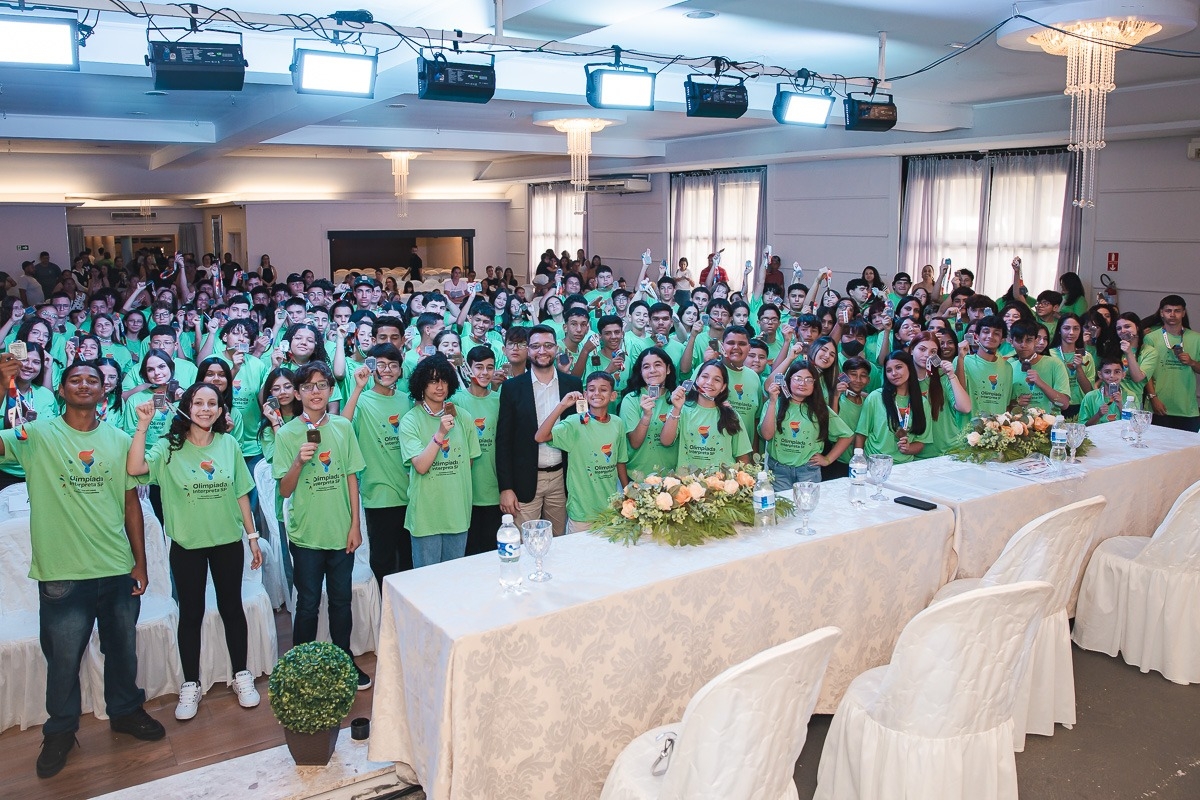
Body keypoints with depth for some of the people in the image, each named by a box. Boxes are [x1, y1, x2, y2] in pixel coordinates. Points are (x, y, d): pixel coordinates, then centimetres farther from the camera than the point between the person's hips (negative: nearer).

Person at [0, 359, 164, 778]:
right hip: (63, 574, -3)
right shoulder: (37, 436, -5)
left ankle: (126, 711, 38)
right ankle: (60, 731, 31)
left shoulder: (120, 440, 4)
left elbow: (131, 503, 7)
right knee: (63, 658, 11)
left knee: (123, 650, 17)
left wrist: (140, 562, 6)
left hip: (119, 570, 3)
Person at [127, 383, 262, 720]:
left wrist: (253, 536, 5)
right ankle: (190, 686, 24)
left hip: (228, 541, 1)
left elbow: (241, 494, 4)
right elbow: (135, 468, -25)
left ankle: (241, 676, 26)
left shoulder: (229, 444, -1)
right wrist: (143, 426, -26)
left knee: (231, 607, 11)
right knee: (191, 613, 10)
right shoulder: (170, 447, -6)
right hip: (187, 544, -1)